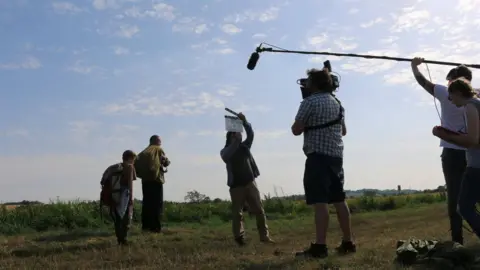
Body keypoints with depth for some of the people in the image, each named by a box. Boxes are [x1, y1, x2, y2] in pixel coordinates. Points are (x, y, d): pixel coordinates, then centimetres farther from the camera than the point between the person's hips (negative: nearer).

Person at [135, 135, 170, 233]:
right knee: (157, 203, -2)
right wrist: (166, 160, 25)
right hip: (156, 179, -5)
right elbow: (166, 162, 4)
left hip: (145, 180, 5)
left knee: (147, 203, 10)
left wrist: (141, 174, 11)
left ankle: (146, 225, 10)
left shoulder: (144, 151, 14)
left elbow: (136, 162, 3)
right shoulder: (159, 149, 2)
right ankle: (156, 227, -6)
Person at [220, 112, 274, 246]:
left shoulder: (244, 146, 12)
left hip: (250, 182, 3)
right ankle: (239, 238, 2)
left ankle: (265, 236, 4)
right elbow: (226, 157, -20)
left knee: (259, 210, 0)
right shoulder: (225, 151, 3)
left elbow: (250, 134, -1)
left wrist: (244, 121, -15)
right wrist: (236, 140, -27)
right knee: (237, 213, -1)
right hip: (236, 186, -3)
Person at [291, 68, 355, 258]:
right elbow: (343, 131, 28)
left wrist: (307, 123, 12)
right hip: (336, 155, 8)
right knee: (339, 199, 13)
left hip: (318, 156, -8)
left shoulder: (310, 102, -7)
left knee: (319, 201, -11)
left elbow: (296, 130, -6)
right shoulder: (337, 103, 18)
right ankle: (348, 242, 18)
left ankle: (320, 247, -14)